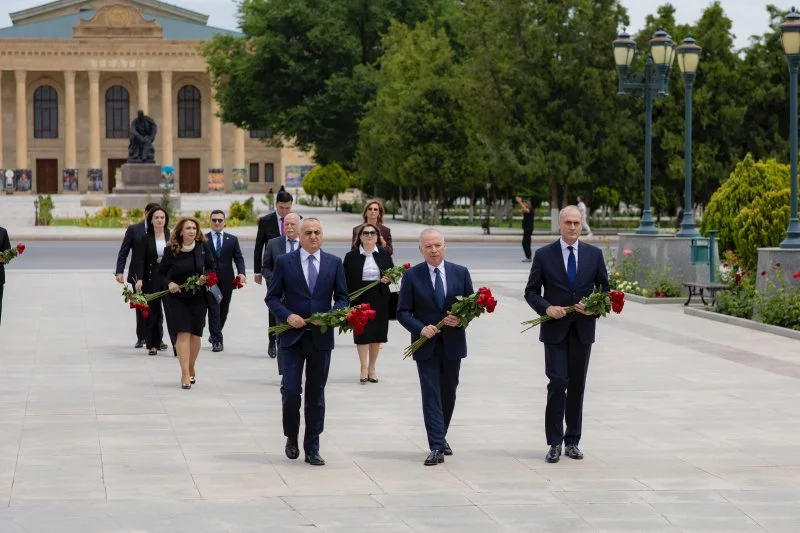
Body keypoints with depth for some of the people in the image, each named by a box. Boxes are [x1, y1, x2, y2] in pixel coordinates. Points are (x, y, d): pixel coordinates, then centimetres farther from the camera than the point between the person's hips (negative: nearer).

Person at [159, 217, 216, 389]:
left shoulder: (203, 247, -2)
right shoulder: (171, 250, -7)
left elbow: (211, 267, 9)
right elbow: (162, 272, 3)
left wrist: (206, 277, -11)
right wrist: (169, 283, -15)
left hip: (198, 298, 2)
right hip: (177, 298, -2)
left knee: (195, 335, 5)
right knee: (183, 333, -11)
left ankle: (191, 370, 26)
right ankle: (185, 374, -14)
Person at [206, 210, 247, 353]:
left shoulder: (232, 239, 10)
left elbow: (238, 258, 3)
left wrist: (242, 273, -14)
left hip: (227, 281, 3)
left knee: (223, 310, 11)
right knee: (214, 310, -7)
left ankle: (214, 335, 30)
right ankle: (217, 340, -7)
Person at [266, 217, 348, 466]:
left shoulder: (334, 263, 6)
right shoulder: (285, 262, 1)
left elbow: (342, 298, 8)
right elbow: (272, 297, 2)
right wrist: (287, 316, -15)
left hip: (321, 337, 2)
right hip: (293, 336, -2)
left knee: (316, 394, 6)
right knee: (290, 390, -6)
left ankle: (312, 448, 12)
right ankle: (291, 438, 18)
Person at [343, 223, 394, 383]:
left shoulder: (384, 254, 6)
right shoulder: (351, 256, 0)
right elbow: (346, 280, 0)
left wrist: (388, 279, -9)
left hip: (380, 299, 2)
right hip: (359, 300, -2)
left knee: (377, 334, 6)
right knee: (362, 334, -2)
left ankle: (372, 367, 18)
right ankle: (364, 367, 7)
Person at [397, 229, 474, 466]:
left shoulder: (460, 273, 3)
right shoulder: (412, 276, -2)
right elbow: (403, 312, -2)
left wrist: (461, 319, -15)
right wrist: (421, 328, -18)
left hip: (453, 343, 2)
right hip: (426, 345, -2)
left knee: (448, 393, 13)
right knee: (431, 394, -7)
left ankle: (441, 437, 32)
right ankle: (437, 447, -11)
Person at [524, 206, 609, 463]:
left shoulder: (594, 254, 5)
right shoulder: (544, 255, 0)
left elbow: (604, 288, 10)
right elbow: (531, 292, 2)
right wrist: (546, 307, -16)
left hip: (583, 330, 2)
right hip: (555, 330, -2)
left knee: (577, 386, 8)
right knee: (557, 383, -11)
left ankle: (572, 441, 16)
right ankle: (554, 443, -5)